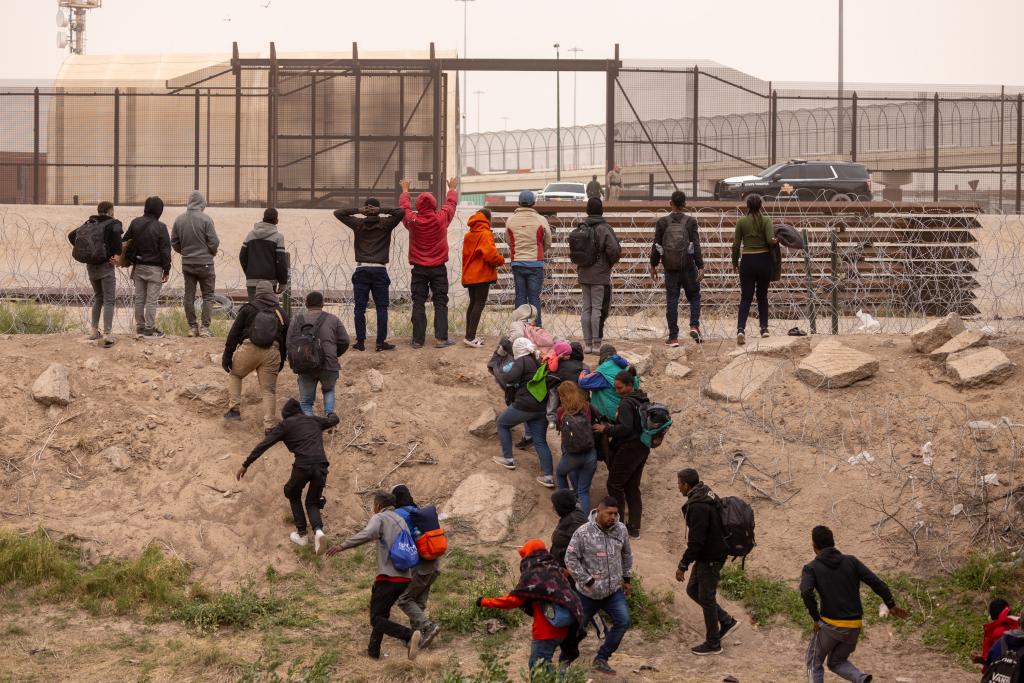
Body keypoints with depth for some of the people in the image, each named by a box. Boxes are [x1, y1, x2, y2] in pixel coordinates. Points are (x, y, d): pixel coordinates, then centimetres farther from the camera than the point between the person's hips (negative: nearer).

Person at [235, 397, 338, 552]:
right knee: (313, 502, 21)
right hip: (321, 466, 3)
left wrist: (246, 465, 11)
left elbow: (263, 445, 7)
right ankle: (318, 529, -9)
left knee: (293, 494, 27)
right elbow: (333, 420, 43)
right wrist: (331, 415, 68)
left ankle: (302, 534, 20)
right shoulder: (314, 421, 23)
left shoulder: (285, 425, 12)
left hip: (303, 466, -3)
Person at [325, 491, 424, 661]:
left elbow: (367, 534, -25)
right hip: (404, 578, 8)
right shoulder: (401, 521, 20)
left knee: (377, 620, -6)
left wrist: (342, 546, -23)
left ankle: (409, 636, -26)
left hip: (388, 577, -8)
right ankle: (373, 650, 27)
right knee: (381, 613, 23)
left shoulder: (379, 518, -3)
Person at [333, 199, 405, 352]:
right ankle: (381, 342, -2)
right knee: (382, 308, 3)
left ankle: (360, 342, 0)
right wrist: (381, 211, -5)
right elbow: (401, 212, -4)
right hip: (379, 270, -1)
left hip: (361, 270, 1)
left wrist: (358, 211, 0)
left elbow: (338, 213, 9)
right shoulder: (385, 224, 1)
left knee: (360, 308, 3)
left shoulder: (358, 224, 4)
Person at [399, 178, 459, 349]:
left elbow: (404, 206, 16)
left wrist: (405, 191, 36)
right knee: (440, 303, 2)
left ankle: (418, 339, 1)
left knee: (418, 304, 3)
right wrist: (452, 189, 34)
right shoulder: (441, 218, -7)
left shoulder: (412, 220, -6)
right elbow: (450, 204, 13)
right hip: (438, 268, -1)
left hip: (419, 268, 1)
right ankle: (441, 338, -4)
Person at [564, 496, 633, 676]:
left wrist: (626, 578, 15)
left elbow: (626, 555, 14)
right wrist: (588, 581, -18)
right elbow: (571, 559, -15)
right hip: (588, 593, -4)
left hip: (614, 591, 4)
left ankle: (601, 659, 2)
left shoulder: (620, 530, -2)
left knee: (623, 621, -12)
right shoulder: (583, 533, -17)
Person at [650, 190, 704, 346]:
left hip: (670, 268, 1)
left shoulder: (662, 222, -1)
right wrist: (700, 267, -7)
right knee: (694, 297, 15)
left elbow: (656, 246, 2)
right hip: (688, 267, -1)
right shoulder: (690, 222, -4)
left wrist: (653, 265, 12)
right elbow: (696, 246, -8)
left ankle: (673, 337, 4)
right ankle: (694, 326, -5)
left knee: (671, 301, 5)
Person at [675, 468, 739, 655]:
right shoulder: (707, 495, 6)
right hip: (713, 554, 10)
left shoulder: (698, 506, -26)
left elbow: (695, 541, -27)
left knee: (706, 598, 3)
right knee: (693, 589, 19)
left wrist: (683, 565, -19)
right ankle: (727, 621, 25)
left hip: (710, 559, -10)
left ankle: (713, 644, 15)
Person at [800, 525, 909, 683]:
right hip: (854, 627, 4)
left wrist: (816, 618, -11)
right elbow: (876, 582, 0)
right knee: (837, 663, 24)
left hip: (829, 625, -4)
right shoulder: (851, 561, 7)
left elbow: (806, 592, -22)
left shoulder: (811, 568, -2)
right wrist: (891, 606, 11)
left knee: (814, 664, 17)